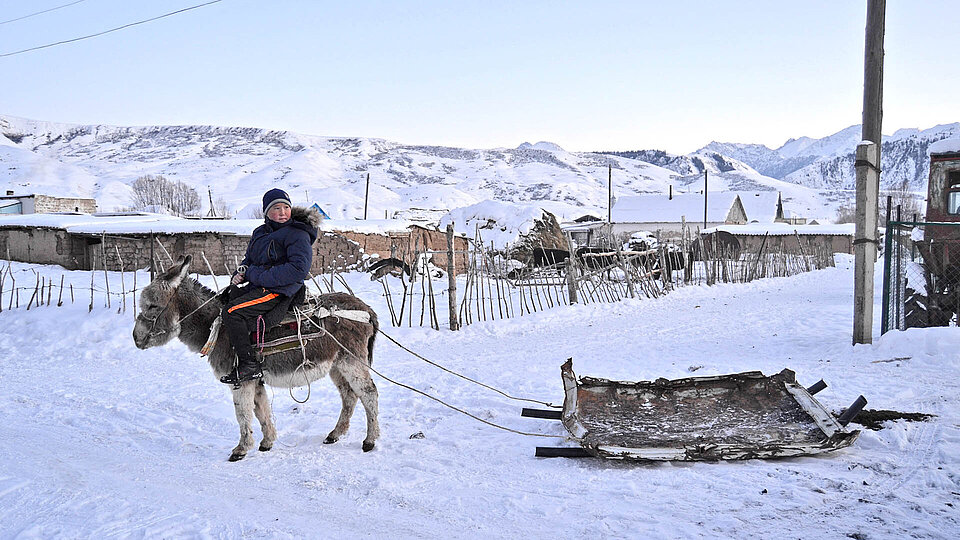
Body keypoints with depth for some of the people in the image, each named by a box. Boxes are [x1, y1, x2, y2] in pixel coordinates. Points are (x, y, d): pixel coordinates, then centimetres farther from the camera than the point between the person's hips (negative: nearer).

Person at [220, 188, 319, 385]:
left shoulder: (298, 234, -10)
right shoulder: (261, 232, 14)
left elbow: (299, 269, -22)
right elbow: (250, 259, 26)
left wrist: (259, 276, -21)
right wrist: (241, 272, 1)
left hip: (279, 290, -9)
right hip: (255, 286, 9)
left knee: (232, 312, -21)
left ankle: (250, 365, -17)